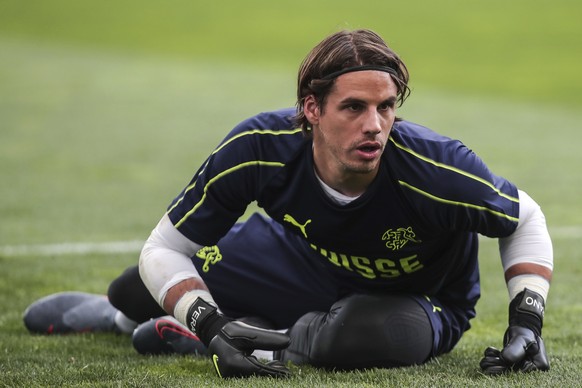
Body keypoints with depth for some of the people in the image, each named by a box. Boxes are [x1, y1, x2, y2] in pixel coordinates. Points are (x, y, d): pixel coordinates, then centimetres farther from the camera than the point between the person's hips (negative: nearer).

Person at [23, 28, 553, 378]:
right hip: (307, 257, 3)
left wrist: (527, 322, -28)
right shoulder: (261, 148, -33)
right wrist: (209, 327, -39)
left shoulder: (438, 169, -38)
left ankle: (278, 337, -6)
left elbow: (525, 219, -15)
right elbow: (164, 249, -22)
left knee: (365, 333, -40)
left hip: (418, 296, -2)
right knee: (134, 294, 7)